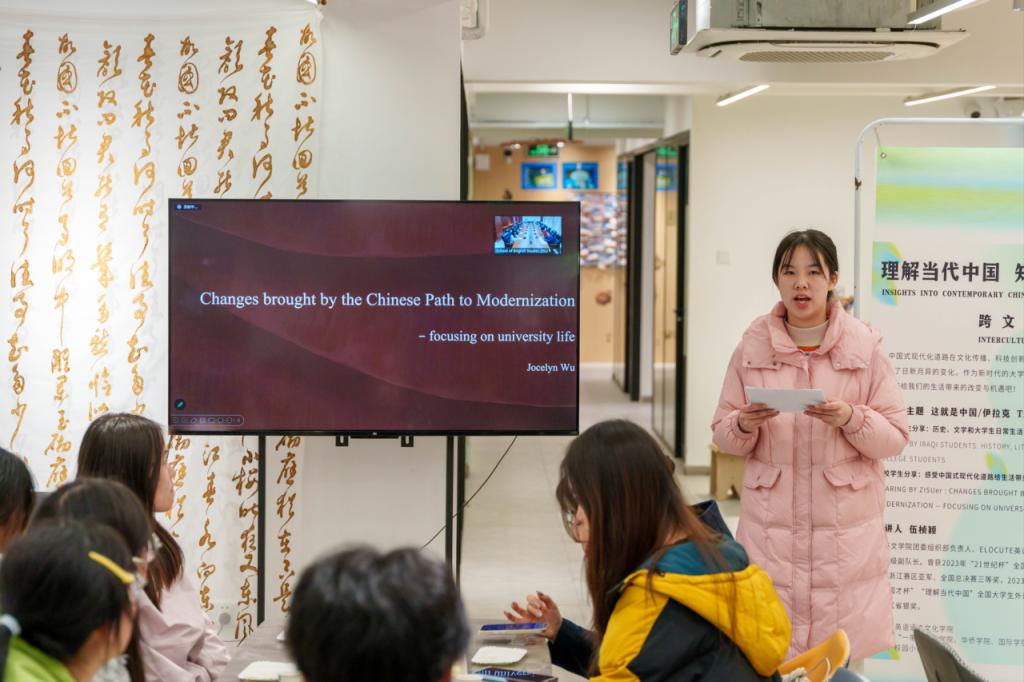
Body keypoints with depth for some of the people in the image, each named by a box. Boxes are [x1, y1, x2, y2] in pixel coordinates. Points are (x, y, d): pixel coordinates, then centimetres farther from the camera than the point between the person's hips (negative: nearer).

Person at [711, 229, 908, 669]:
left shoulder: (864, 345, -1)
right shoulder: (753, 346, 3)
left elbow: (895, 438, 0)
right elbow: (722, 434, 7)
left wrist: (850, 419, -19)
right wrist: (744, 425, -15)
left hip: (846, 529, -1)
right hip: (771, 527, 1)